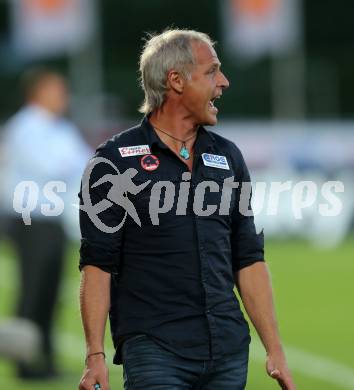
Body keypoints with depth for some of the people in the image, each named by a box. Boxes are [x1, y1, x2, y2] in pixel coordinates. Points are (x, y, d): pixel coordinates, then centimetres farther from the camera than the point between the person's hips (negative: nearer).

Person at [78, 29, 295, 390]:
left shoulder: (227, 157, 15)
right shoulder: (115, 160, -1)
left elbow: (249, 259, 16)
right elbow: (97, 263, -4)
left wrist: (275, 350, 9)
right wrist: (95, 356, -11)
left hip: (229, 352, 5)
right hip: (153, 347, -5)